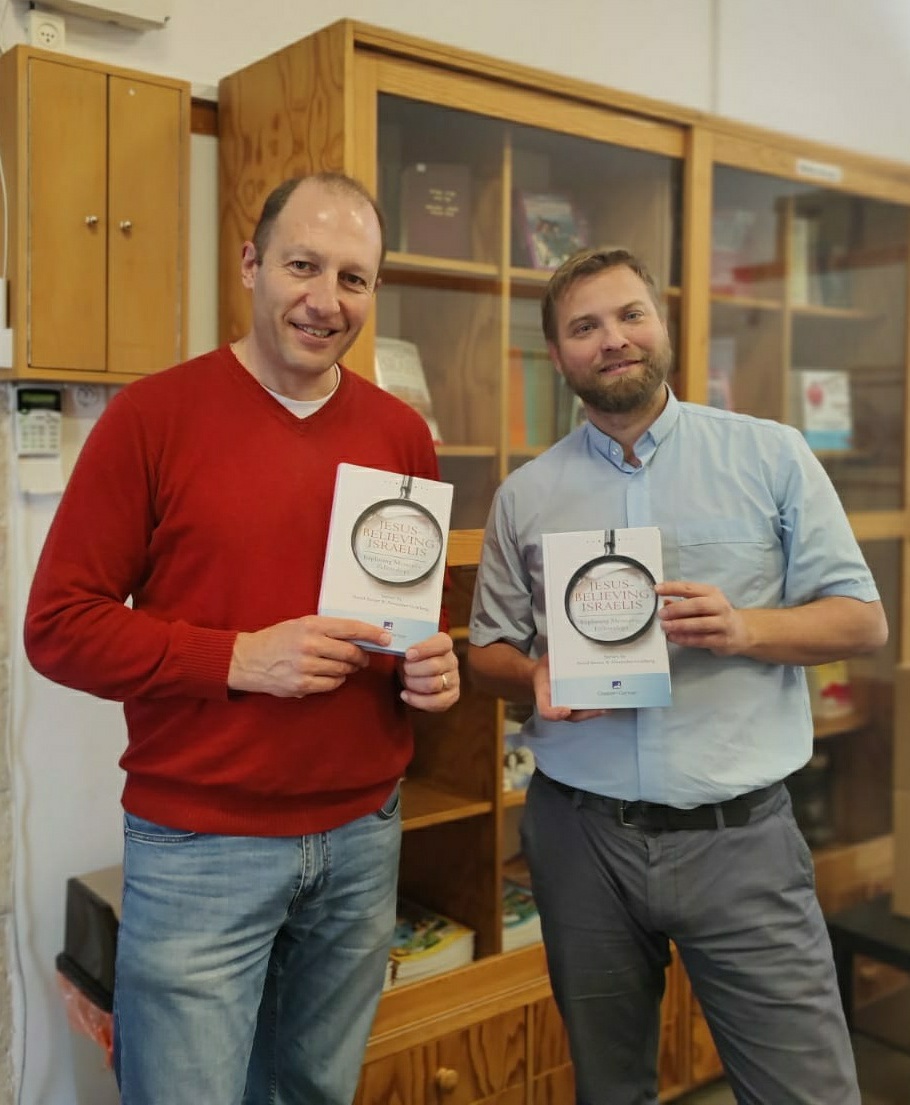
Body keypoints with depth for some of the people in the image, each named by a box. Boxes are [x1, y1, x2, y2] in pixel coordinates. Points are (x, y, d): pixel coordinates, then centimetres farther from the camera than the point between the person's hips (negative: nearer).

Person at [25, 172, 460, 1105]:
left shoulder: (401, 432, 4)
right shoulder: (152, 414, -9)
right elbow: (58, 624, -10)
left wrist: (432, 663, -6)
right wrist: (239, 658, -21)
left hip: (364, 836, 5)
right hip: (199, 848, -4)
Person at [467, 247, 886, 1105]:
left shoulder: (772, 456, -1)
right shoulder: (526, 495, 4)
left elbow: (861, 620, 1)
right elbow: (487, 652, 10)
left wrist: (746, 628, -18)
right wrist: (538, 676, -13)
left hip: (740, 834, -1)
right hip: (582, 835, 2)